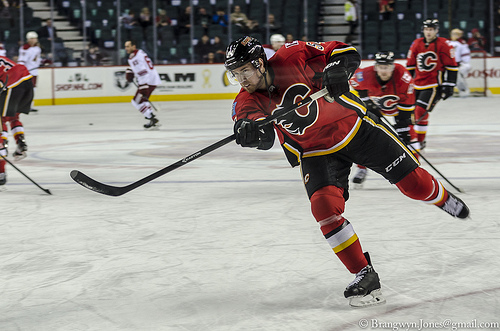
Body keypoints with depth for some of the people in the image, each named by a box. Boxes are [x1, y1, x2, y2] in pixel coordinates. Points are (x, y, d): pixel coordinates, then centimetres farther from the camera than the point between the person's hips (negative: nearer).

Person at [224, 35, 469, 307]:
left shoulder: (292, 57, -19)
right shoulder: (248, 99, -14)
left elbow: (346, 53, -10)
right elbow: (263, 136, -35)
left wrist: (337, 68, -32)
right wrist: (250, 127, -58)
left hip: (356, 127, -2)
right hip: (314, 150, 2)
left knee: (413, 183, 3)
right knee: (324, 206, -22)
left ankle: (444, 199, 40)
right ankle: (365, 275, -9)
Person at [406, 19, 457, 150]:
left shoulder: (443, 44, -7)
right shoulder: (416, 44, 7)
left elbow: (452, 66, -6)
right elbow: (410, 66, 14)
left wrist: (448, 85, -9)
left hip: (434, 84, -6)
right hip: (418, 84, 6)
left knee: (421, 110, -17)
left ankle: (420, 141, -5)